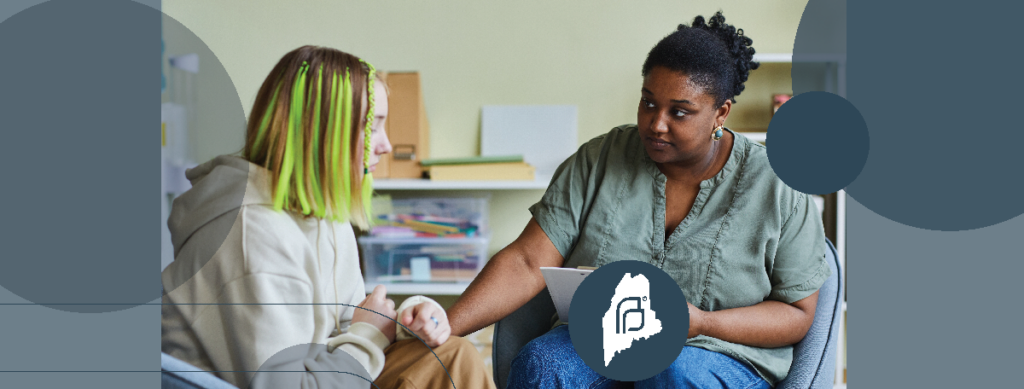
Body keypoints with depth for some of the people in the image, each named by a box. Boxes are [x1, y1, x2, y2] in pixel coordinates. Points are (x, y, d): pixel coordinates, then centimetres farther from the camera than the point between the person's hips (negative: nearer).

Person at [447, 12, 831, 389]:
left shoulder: (777, 188, -3)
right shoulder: (596, 162, 1)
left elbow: (798, 313, -1)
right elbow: (527, 262, -6)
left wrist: (702, 324, -19)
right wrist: (446, 328, -21)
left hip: (725, 355, -1)